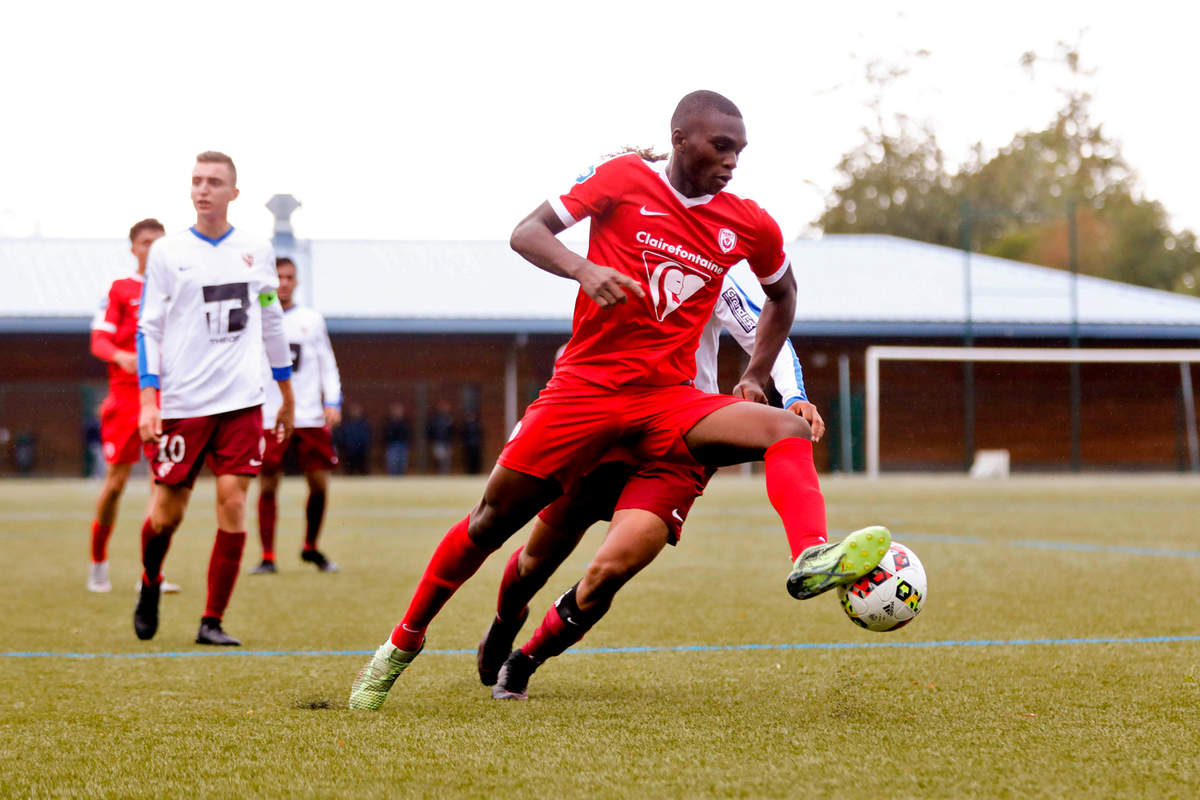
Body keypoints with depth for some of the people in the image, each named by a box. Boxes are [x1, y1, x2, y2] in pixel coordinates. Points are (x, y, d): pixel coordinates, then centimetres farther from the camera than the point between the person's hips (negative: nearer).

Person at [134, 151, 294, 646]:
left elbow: (272, 325, 19)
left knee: (233, 501, -10)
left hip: (240, 400, 2)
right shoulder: (167, 252, 2)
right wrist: (148, 400, -8)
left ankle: (212, 621, -1)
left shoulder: (256, 251, 9)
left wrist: (287, 399, 21)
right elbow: (148, 328, 1)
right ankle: (150, 586, 33)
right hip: (181, 401, -1)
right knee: (167, 511, 2)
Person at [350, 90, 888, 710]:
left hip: (669, 400, 2)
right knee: (493, 519, 1)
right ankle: (401, 645, 18)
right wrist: (582, 269, -25)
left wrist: (755, 376, 17)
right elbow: (527, 233, -5)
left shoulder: (749, 227, 6)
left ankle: (812, 560, -48)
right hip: (586, 384, -2)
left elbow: (781, 295, 27)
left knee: (789, 430, -24)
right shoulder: (626, 180, -2)